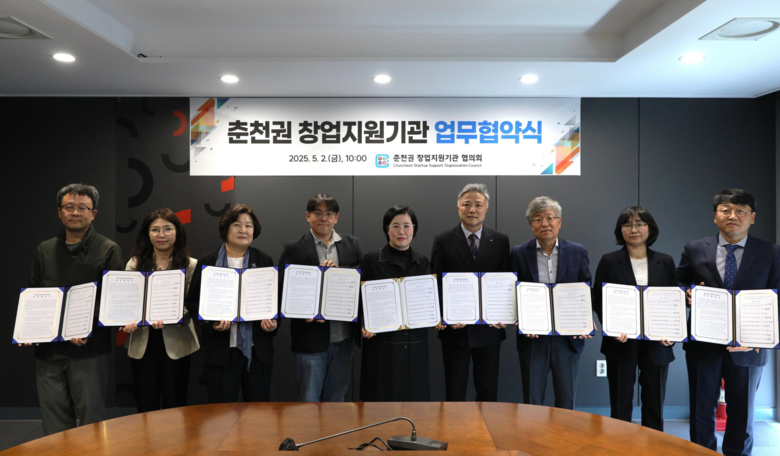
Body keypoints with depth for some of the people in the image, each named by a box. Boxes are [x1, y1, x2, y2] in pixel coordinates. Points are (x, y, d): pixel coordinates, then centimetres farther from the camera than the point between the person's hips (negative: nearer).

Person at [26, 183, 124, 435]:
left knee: (92, 420, 3)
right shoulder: (44, 251, 13)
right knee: (54, 422, 11)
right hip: (48, 350, 4)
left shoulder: (109, 251, -1)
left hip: (90, 350, -4)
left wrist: (89, 328, -19)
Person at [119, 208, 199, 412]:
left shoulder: (190, 265, 1)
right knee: (146, 408, 8)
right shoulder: (135, 263, 7)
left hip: (175, 343, -2)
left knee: (174, 408, 5)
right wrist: (128, 321, -18)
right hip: (142, 343, 2)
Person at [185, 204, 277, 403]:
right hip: (221, 349, -1)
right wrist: (211, 322, -14)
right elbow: (192, 301, 2)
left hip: (257, 348, 2)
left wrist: (273, 322, -8)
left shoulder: (264, 261, 8)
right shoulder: (207, 262, 2)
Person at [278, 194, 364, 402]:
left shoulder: (352, 245, 8)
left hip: (343, 338, 3)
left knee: (336, 399, 16)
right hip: (311, 338, -3)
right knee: (308, 400, 6)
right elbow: (283, 289, -4)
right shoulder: (294, 249, -1)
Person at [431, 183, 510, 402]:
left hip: (489, 329, 1)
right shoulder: (443, 241, 0)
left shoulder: (500, 241, 4)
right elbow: (436, 284, -1)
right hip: (455, 329, -1)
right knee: (455, 392, 11)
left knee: (488, 392, 11)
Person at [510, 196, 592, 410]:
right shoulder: (518, 254, 1)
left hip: (568, 338, 1)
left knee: (566, 404, 11)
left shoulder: (578, 252, 3)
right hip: (532, 338, 0)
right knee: (531, 403, 7)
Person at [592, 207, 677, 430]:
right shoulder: (609, 261, 0)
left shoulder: (665, 262, 6)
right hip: (621, 344, -2)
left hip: (657, 345, 2)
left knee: (655, 405, 12)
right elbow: (598, 301, -1)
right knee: (620, 405, 6)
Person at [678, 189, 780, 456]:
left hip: (746, 347, 0)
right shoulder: (695, 249, -1)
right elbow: (678, 287, 7)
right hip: (703, 345, 0)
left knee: (742, 415, 15)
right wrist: (689, 295, -15)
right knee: (701, 412, 13)